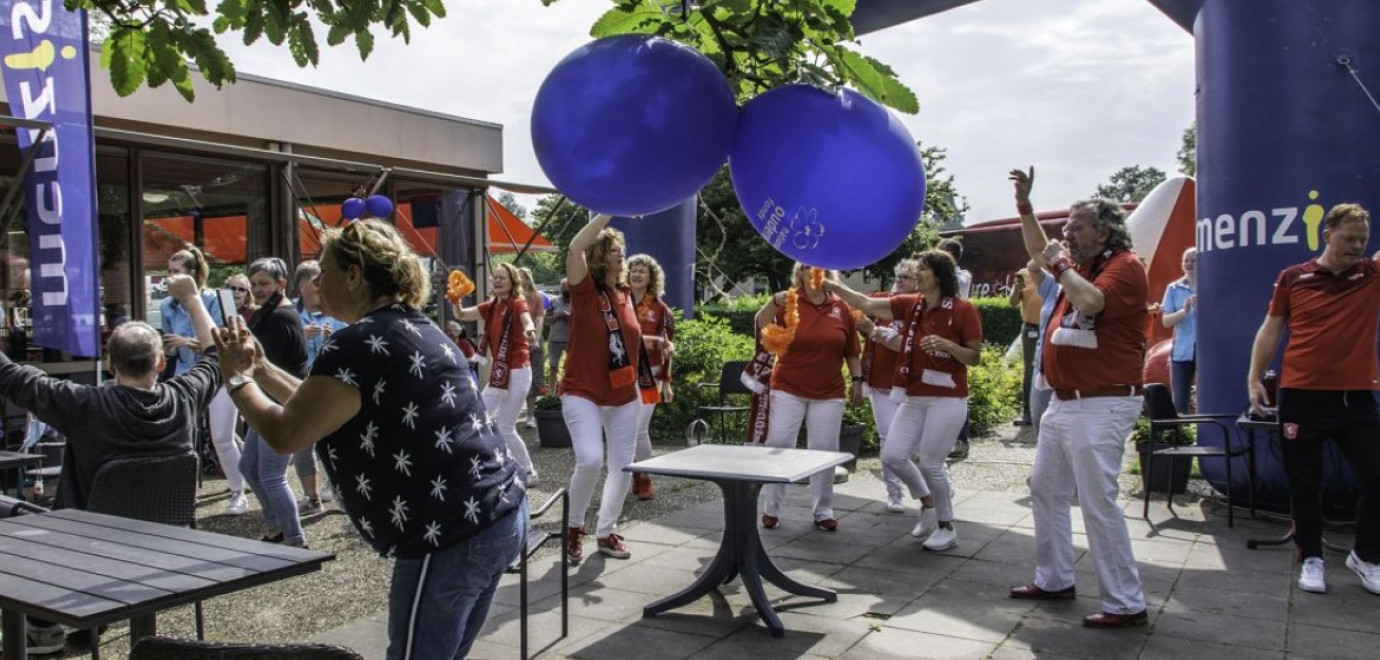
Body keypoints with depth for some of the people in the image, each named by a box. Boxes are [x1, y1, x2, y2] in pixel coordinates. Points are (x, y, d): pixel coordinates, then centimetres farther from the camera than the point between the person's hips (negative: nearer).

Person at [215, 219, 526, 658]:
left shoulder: (360, 344, -13)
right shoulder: (414, 330, 17)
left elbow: (285, 436, -8)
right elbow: (322, 407, 23)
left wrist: (237, 377, 7)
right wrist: (260, 368, 20)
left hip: (451, 539, -10)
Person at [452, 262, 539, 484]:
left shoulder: (518, 303, -13)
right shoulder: (491, 306, 8)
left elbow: (527, 320, -34)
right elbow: (461, 315, 9)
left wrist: (530, 330, -59)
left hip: (517, 373, -8)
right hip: (498, 373, 8)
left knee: (505, 428, -6)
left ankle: (528, 473, 10)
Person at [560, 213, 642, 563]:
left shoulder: (625, 293, 6)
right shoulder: (585, 289, -10)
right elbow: (575, 247, -27)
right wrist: (609, 212, -25)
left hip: (623, 396, 6)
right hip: (583, 394, -6)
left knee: (622, 466, 7)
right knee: (589, 460, -21)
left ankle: (606, 532, 26)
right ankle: (574, 526, 4)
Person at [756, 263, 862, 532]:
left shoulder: (841, 308, 2)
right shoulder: (789, 301, -6)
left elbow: (851, 351, 10)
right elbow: (762, 326, -21)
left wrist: (857, 380, 7)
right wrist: (773, 303, -36)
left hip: (828, 393, 2)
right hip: (788, 389, -2)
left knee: (824, 451, 6)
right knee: (778, 445, -1)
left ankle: (823, 511, 18)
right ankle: (770, 508, 11)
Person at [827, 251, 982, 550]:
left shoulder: (963, 310, -10)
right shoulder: (910, 304, 4)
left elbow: (975, 357, -7)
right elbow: (867, 304, 4)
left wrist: (945, 344, -22)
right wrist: (834, 285, -3)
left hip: (947, 400, -6)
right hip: (914, 398, 6)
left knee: (931, 464, -3)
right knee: (892, 456, 3)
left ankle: (947, 529, 18)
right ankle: (927, 503, 29)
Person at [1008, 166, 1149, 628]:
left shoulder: (1125, 266, -13)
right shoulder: (1081, 263, 14)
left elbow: (1091, 302, -31)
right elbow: (1041, 254, 31)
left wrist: (1061, 265, -14)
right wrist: (1024, 205, 22)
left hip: (1100, 407, -10)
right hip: (1064, 401, 10)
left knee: (1098, 503, -8)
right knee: (1045, 490, 16)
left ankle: (1126, 604, 1)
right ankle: (1053, 580, 28)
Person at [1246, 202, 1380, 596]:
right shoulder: (1294, 278, 1)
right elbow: (1270, 330, 6)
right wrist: (1254, 379, 2)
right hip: (1302, 397, -1)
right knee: (1304, 484, 6)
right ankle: (1310, 558, 21)